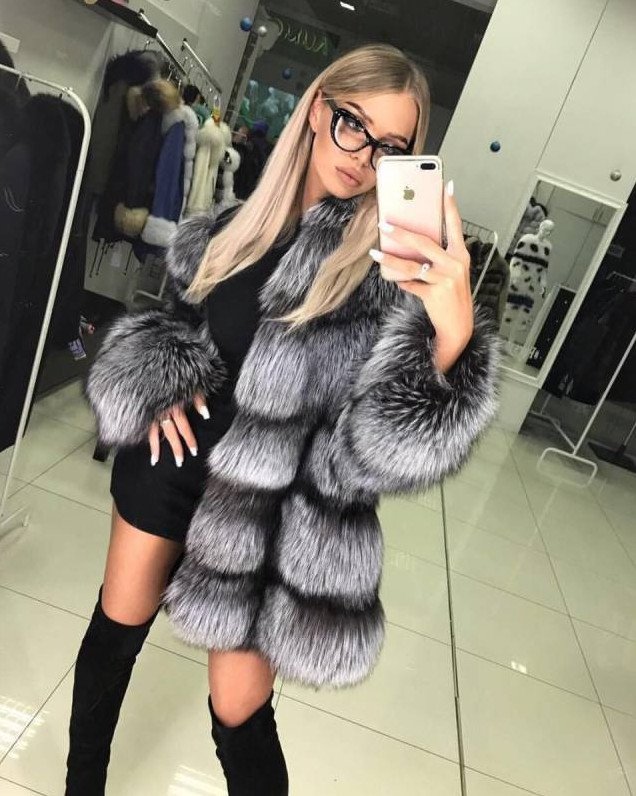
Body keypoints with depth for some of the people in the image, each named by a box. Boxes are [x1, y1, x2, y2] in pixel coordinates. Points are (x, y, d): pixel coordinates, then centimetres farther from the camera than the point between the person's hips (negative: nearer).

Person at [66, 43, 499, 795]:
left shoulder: (394, 260, -14)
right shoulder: (243, 219, 1)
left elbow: (408, 438, -25)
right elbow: (169, 316, 16)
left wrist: (455, 327, -43)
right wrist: (159, 381, -4)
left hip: (270, 507, -5)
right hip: (172, 461, 6)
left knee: (239, 716, 6)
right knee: (114, 633, 22)